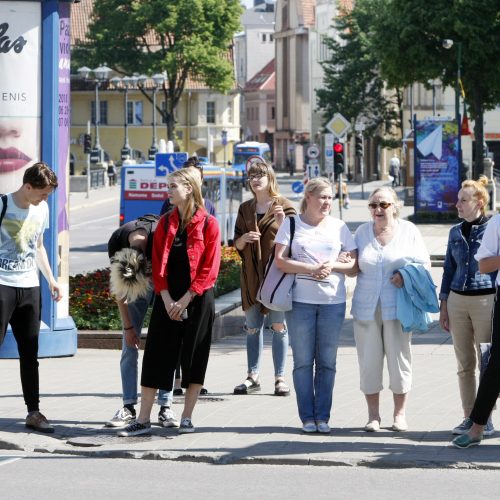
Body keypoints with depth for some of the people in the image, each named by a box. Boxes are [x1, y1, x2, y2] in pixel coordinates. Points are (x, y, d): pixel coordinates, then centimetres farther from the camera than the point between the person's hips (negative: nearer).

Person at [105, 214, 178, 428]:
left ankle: (165, 407, -7)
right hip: (133, 282, 2)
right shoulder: (117, 242, -28)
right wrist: (128, 326, -10)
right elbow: (118, 289, -13)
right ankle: (128, 407, -1)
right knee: (129, 346, -5)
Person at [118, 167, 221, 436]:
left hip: (197, 299, -4)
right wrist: (167, 299, -6)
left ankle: (187, 418, 12)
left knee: (194, 358, 2)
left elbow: (210, 268, -9)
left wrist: (185, 299, -13)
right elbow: (158, 264, 6)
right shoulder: (165, 222, 8)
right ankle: (143, 419, 2)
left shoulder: (208, 224, -5)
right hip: (167, 299, 4)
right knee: (155, 356, 1)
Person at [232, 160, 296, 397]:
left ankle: (280, 377, 1)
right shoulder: (245, 209, 13)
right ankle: (252, 376, 12)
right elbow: (237, 245, 14)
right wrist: (244, 239, -9)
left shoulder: (284, 206, 0)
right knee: (252, 327, 6)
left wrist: (283, 225, -21)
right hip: (251, 275, 4)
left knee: (279, 327, -2)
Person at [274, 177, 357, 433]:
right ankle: (307, 417, 6)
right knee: (303, 361, 0)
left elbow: (354, 263, 8)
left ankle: (323, 416, 8)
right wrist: (312, 269, -15)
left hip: (333, 301, 2)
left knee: (327, 362, 3)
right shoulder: (292, 224, 3)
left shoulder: (338, 226, 9)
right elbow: (280, 261, -5)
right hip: (300, 301, -2)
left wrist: (332, 266, -11)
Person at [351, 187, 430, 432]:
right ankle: (373, 415, 10)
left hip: (397, 307, -2)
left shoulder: (408, 231, 3)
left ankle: (400, 414, 11)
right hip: (366, 307, 2)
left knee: (399, 359, 1)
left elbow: (424, 263, 5)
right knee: (369, 361, 1)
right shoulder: (362, 231, 9)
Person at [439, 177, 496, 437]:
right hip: (458, 300, 5)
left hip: (486, 300, -5)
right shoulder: (456, 232, 10)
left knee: (487, 363, -2)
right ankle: (469, 418, 14)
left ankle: (486, 419, 4)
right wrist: (443, 306, 12)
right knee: (464, 364, 7)